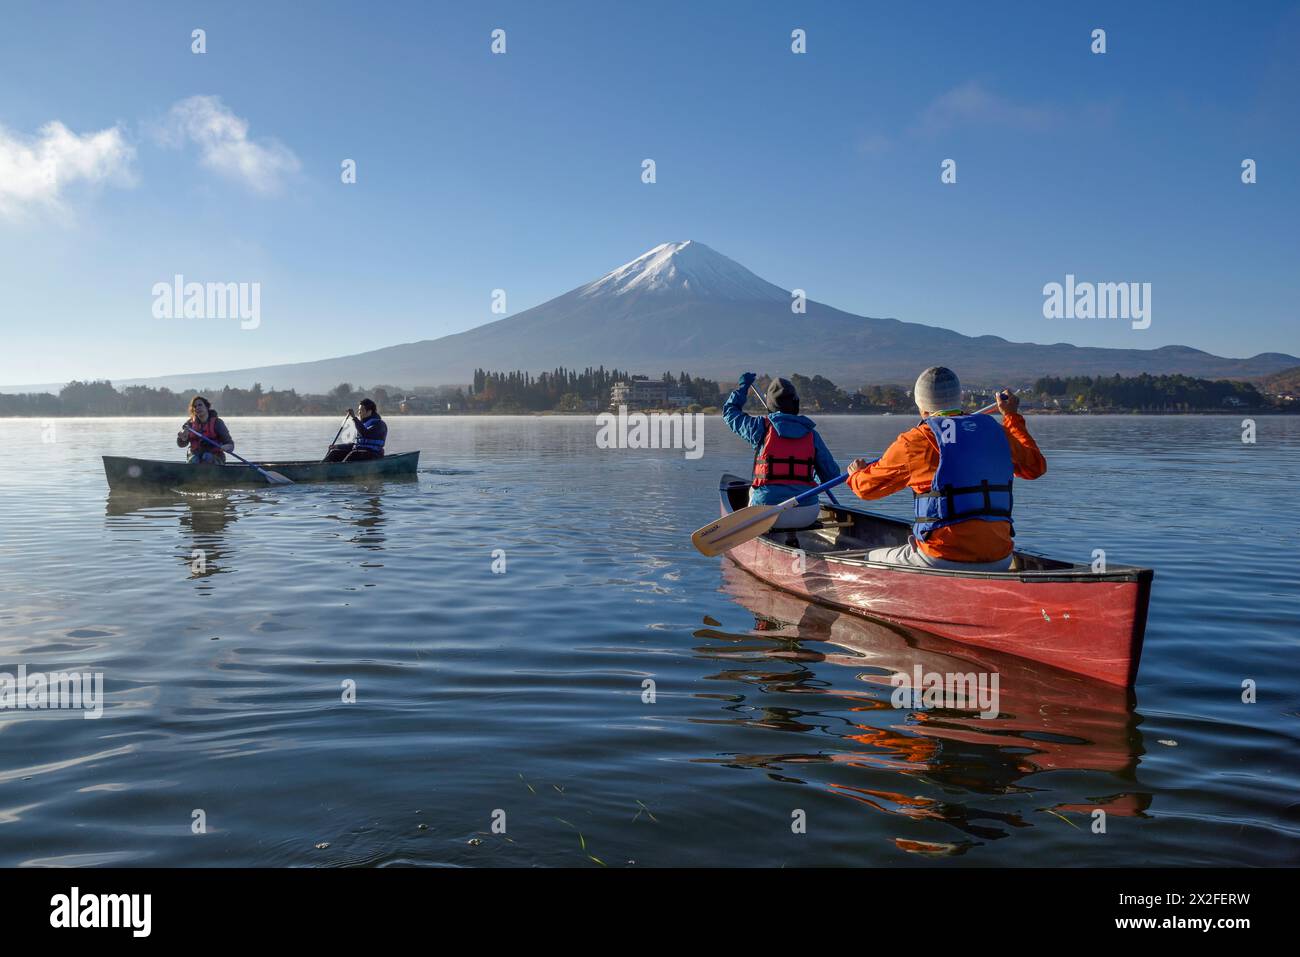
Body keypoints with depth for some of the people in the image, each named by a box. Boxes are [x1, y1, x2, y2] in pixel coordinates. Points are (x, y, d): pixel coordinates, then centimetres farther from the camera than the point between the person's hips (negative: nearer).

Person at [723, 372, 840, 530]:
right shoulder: (811, 434, 5)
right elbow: (832, 475, 6)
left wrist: (743, 386, 34)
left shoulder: (762, 426, 0)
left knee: (753, 491, 31)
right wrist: (817, 482, 29)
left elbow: (729, 411, 19)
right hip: (806, 516, 1)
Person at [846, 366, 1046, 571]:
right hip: (999, 561, 5)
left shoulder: (915, 441, -3)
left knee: (872, 561, 16)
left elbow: (867, 487, 8)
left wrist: (856, 473, 34)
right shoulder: (997, 432, 9)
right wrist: (1011, 416, 40)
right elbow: (1036, 465, 29)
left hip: (943, 559, -5)